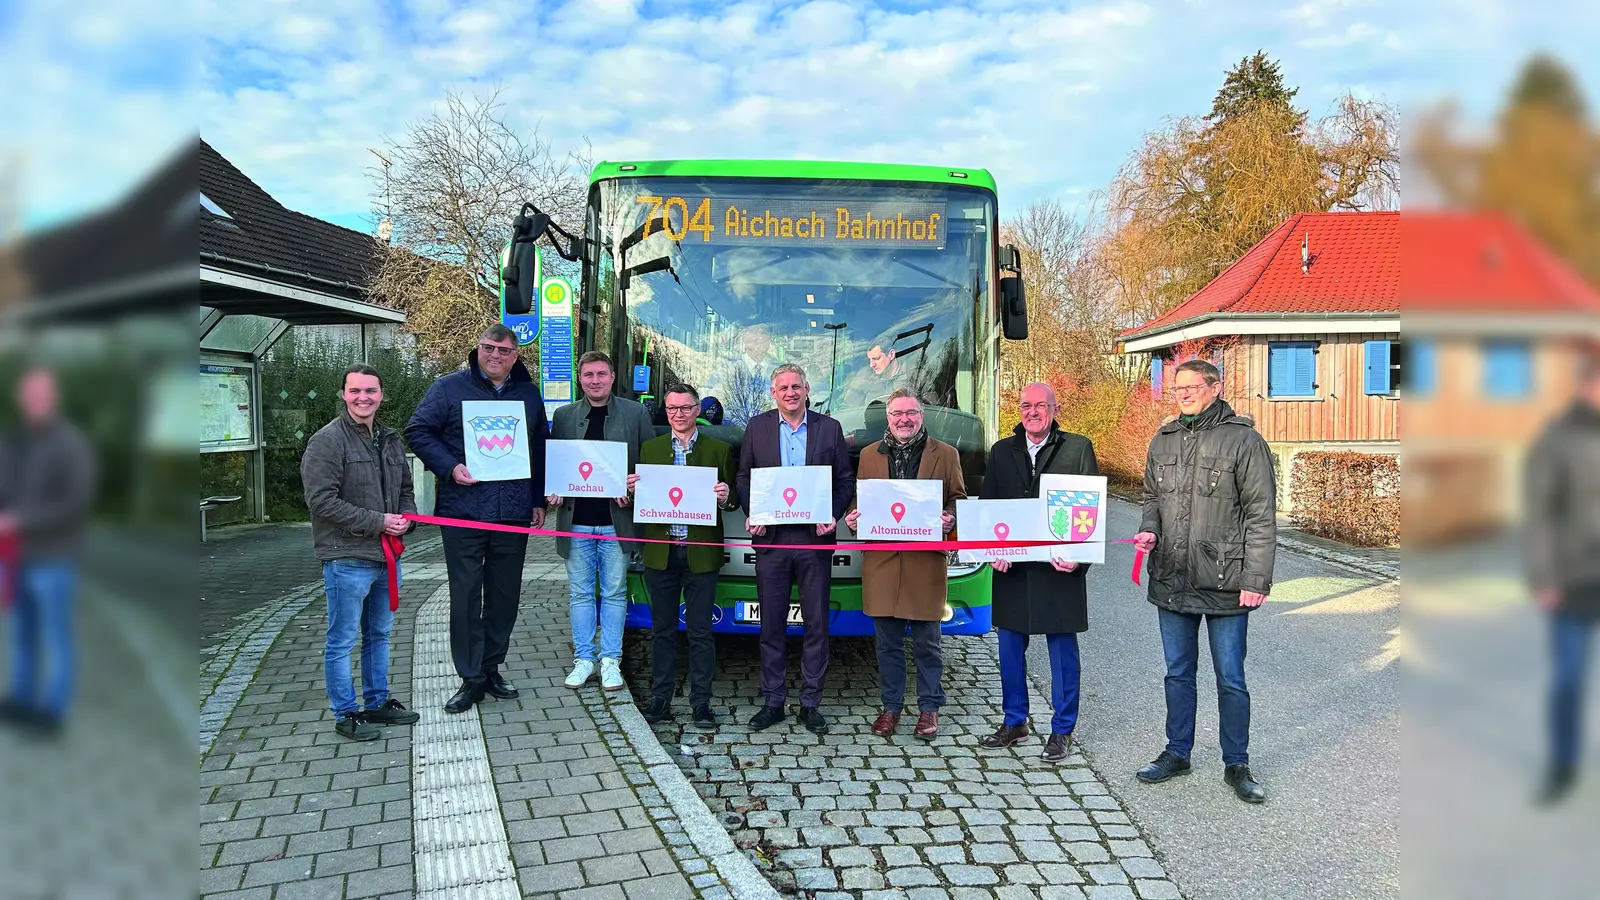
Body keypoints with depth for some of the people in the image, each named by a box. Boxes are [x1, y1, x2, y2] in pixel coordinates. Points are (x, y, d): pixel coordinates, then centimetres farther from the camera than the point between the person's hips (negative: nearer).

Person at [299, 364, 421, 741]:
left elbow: (406, 489, 22)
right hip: (347, 558, -8)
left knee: (379, 635, 19)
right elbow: (321, 499, -18)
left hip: (386, 556, 8)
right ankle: (345, 714, 13)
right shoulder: (327, 441, -11)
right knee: (342, 640, 2)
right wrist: (377, 522, -19)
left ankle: (378, 702, 32)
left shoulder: (390, 440, 13)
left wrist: (406, 517, -1)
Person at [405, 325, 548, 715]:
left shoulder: (529, 394, 12)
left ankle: (491, 668, 24)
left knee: (504, 595, 10)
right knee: (465, 596, 0)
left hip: (514, 514, 3)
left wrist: (538, 500, 14)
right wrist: (449, 467, -13)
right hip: (463, 511, -3)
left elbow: (540, 450, 18)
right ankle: (471, 679, 10)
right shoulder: (449, 387, 1)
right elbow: (418, 431, 1)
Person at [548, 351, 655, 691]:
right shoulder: (563, 416, 9)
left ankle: (610, 660, 14)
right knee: (580, 593, 8)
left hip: (616, 520, -2)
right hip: (575, 521, 2)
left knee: (614, 593, 5)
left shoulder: (635, 413, 3)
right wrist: (552, 492, -5)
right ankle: (583, 658, 18)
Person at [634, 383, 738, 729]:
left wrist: (726, 498, -17)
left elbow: (733, 500, 6)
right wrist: (631, 488, -11)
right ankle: (660, 700, 20)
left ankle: (701, 703, 13)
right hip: (661, 554, 2)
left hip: (701, 554, -2)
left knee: (700, 632, 4)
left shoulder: (719, 450, 4)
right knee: (662, 629, 10)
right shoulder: (650, 448, 11)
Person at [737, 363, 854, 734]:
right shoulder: (757, 427, 7)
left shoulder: (829, 428, 5)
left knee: (816, 623, 4)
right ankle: (773, 701, 18)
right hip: (770, 539, 1)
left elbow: (845, 480, 6)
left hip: (814, 537, 0)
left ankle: (810, 704, 15)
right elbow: (744, 477, 9)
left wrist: (833, 515, -10)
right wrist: (751, 515, -7)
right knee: (772, 624, 7)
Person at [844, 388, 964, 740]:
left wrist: (949, 519, -13)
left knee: (926, 642, 6)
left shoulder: (945, 454, 6)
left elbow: (959, 500, 8)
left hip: (926, 562, -2)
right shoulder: (869, 455, 12)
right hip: (882, 562, 2)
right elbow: (858, 501, 16)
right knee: (888, 643, 9)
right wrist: (853, 519, -5)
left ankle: (928, 708, 20)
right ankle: (890, 706, 22)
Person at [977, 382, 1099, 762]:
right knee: (1010, 647, 10)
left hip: (1060, 568, -3)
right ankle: (1014, 722, 26)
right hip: (1010, 567, 3)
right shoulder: (1001, 452, 10)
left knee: (1063, 649, 4)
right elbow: (986, 506, 10)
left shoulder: (1078, 448, 0)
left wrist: (1078, 555, -15)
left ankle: (1062, 730, 17)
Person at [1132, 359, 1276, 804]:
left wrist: (1257, 579, -13)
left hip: (1225, 583, -5)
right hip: (1172, 580, 5)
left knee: (1230, 679, 6)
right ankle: (1177, 753, 30)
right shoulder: (1164, 441, 8)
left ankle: (1236, 765, 21)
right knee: (1178, 673, 16)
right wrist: (1149, 529, -1)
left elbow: (1261, 515, -9)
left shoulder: (1243, 440, -8)